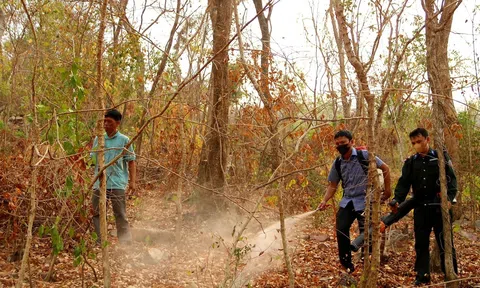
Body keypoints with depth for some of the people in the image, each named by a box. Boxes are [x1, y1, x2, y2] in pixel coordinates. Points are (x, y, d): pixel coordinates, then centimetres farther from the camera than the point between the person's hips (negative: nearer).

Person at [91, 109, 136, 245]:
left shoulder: (124, 140, 1)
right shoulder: (98, 139, 10)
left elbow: (131, 162, 1)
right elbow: (93, 159, 16)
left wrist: (132, 181, -7)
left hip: (117, 184, -4)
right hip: (99, 183, 4)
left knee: (121, 215, 0)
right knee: (96, 213, 8)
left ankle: (126, 243, 6)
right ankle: (101, 242, 19)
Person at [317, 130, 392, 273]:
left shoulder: (364, 155, -9)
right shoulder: (337, 163, 5)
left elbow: (385, 168, -1)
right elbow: (333, 185, 12)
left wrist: (387, 190, 1)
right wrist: (325, 200, -3)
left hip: (364, 201, -5)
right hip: (347, 201, 5)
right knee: (341, 230, -4)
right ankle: (347, 265, 11)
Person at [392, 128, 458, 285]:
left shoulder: (441, 156, 0)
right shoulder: (410, 162, 8)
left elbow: (451, 178, -5)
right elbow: (403, 183, 2)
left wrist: (449, 197, -21)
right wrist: (397, 200, -15)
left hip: (440, 207, -3)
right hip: (420, 208, 3)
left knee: (445, 242, 0)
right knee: (421, 243, 6)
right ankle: (422, 275, 15)